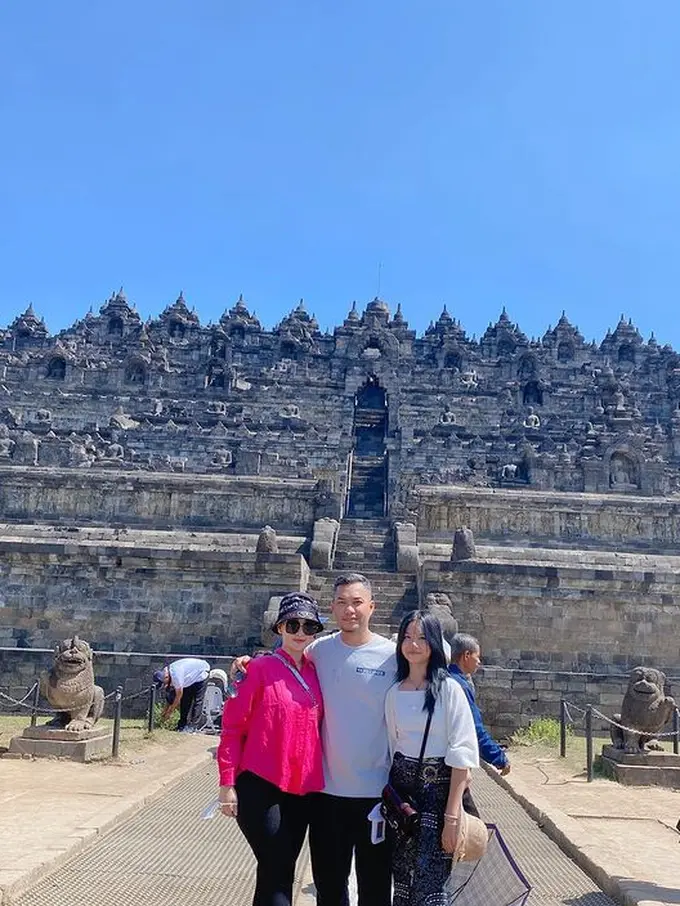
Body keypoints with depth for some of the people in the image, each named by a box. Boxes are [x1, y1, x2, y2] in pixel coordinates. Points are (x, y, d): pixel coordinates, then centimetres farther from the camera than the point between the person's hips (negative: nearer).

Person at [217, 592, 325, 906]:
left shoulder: (316, 672, 7)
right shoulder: (260, 669, -9)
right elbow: (232, 728, -8)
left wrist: (318, 779, 10)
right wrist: (227, 784, -10)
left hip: (302, 788, 6)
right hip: (260, 785, -6)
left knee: (280, 871, 15)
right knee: (278, 872, -4)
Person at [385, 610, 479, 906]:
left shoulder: (448, 688, -10)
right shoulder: (394, 692, 4)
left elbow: (462, 753, -13)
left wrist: (452, 814, -16)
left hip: (439, 789, -4)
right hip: (402, 789, 5)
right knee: (402, 877, 11)